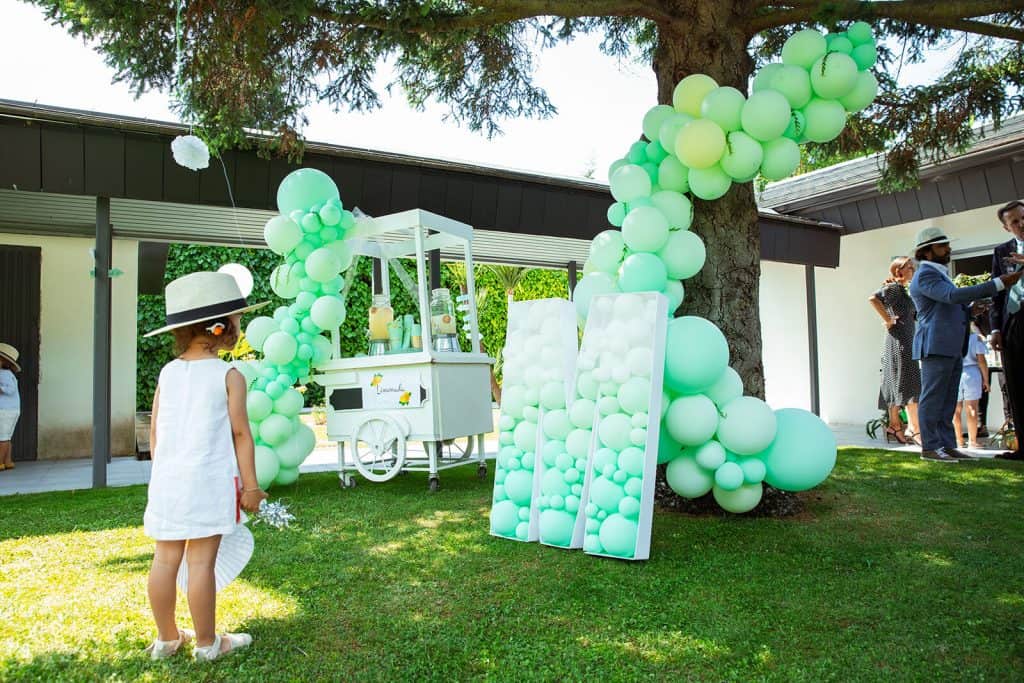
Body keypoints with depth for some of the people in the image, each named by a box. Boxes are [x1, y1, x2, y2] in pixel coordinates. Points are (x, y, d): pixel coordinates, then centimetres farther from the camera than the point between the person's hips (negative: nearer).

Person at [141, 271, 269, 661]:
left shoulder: (167, 373, 8)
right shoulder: (229, 376, -8)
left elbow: (155, 432, 11)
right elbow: (241, 434, -8)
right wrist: (250, 485, -2)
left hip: (167, 480, 6)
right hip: (208, 481, -5)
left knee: (166, 558, 13)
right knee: (202, 561, 1)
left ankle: (167, 638, 28)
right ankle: (206, 643, 13)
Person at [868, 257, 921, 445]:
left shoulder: (902, 290, 20)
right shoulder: (894, 287, -8)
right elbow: (873, 298, -26)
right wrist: (888, 320, -21)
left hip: (906, 341, 9)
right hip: (899, 340, -9)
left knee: (897, 385, 9)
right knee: (910, 384, -13)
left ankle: (894, 426, 12)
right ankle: (915, 429, -15)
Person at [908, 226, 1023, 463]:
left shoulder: (938, 273, 23)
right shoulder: (925, 275, -10)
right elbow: (952, 295, -25)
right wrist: (998, 284, -26)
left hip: (951, 347, 10)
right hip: (935, 346, -10)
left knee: (947, 400, 10)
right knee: (933, 398, -7)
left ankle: (947, 445, 14)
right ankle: (930, 447, -5)